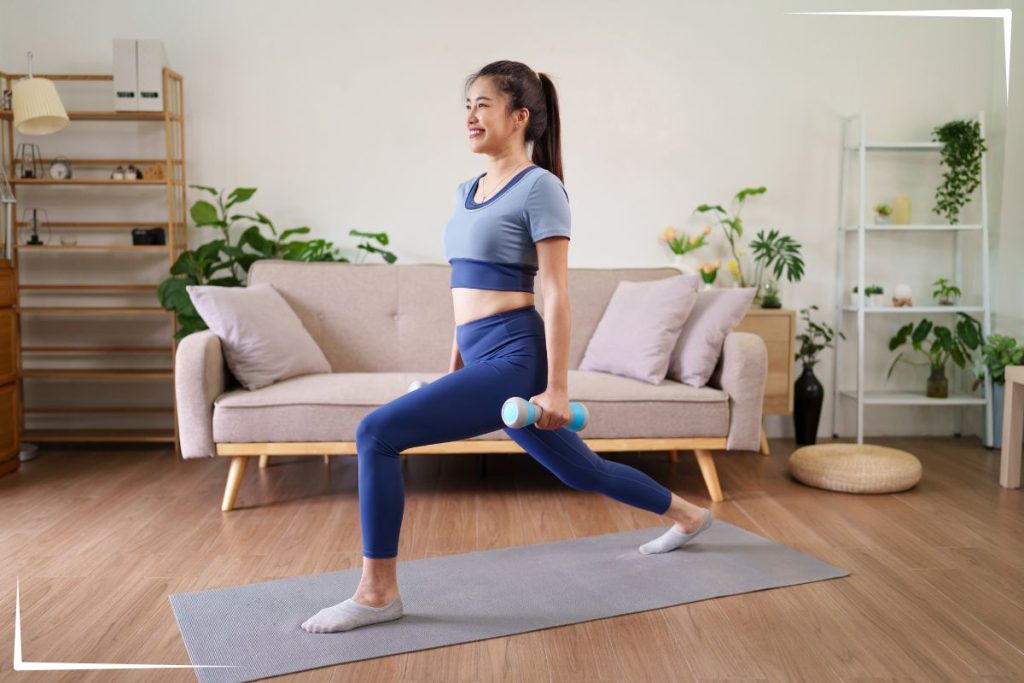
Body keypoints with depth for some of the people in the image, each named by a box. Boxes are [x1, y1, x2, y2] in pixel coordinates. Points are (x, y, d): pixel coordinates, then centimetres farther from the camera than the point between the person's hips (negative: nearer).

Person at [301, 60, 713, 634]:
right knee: (582, 469, 23)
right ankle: (688, 515, 46)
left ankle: (378, 592, -2)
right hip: (484, 361, 9)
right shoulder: (468, 191, 16)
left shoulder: (539, 186, -7)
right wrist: (454, 370, 23)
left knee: (377, 433, -16)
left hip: (514, 358, -9)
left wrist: (557, 389, -15)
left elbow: (557, 294, -12)